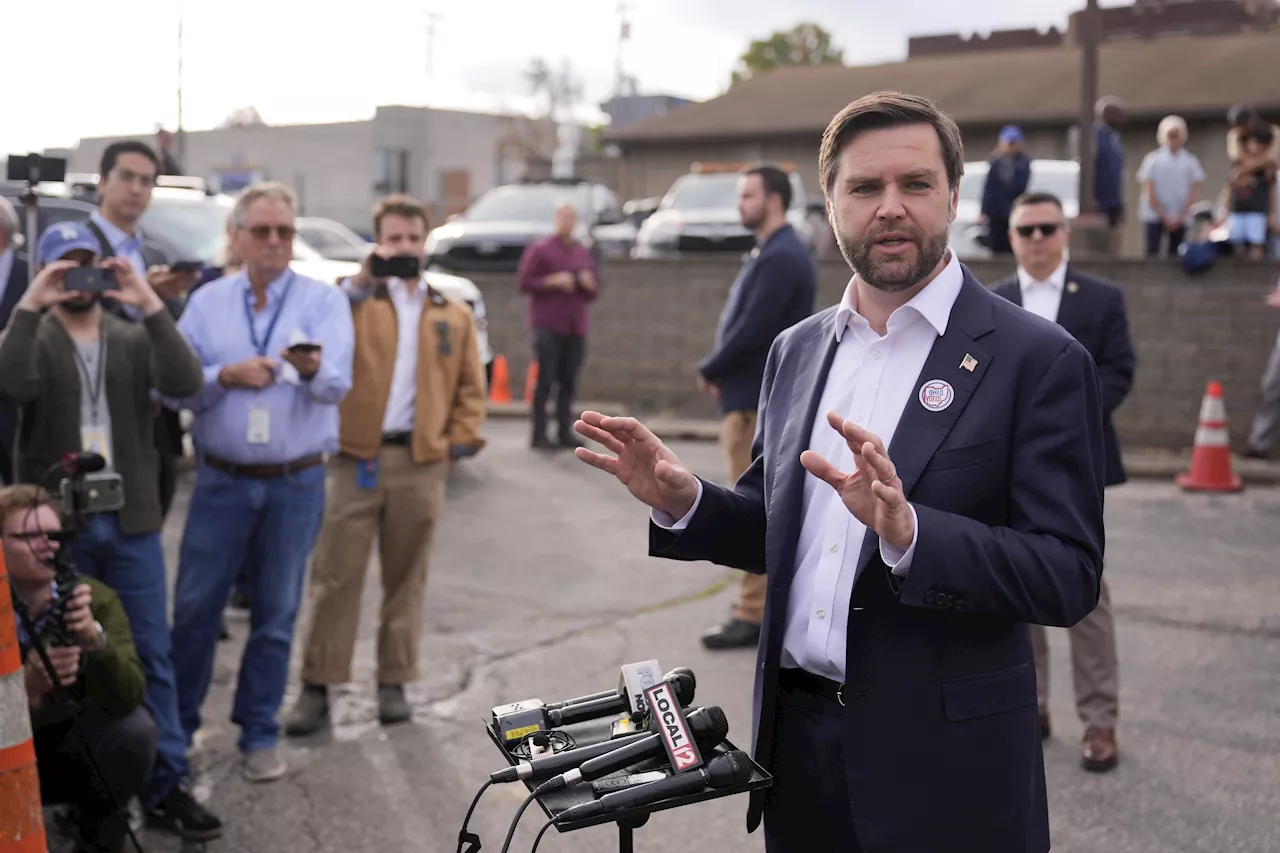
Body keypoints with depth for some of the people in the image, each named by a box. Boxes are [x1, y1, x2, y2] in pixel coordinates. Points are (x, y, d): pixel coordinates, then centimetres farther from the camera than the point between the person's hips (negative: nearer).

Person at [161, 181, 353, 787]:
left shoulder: (324, 300, 0)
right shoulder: (207, 302, 5)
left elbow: (338, 382, -16)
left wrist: (313, 369, -37)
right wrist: (225, 376, -18)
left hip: (296, 483, -1)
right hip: (221, 480, 1)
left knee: (276, 614, 9)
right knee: (195, 608, 4)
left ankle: (259, 733, 23)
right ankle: (175, 730, 20)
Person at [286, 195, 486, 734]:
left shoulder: (453, 315, 12)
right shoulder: (355, 301, 6)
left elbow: (470, 387, 13)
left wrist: (462, 439, 2)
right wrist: (359, 284, -19)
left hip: (422, 465, 2)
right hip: (358, 458, -2)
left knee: (406, 579, 9)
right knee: (335, 576, 0)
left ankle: (394, 683, 19)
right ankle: (318, 685, 7)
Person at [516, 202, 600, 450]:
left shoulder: (584, 253, 19)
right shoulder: (539, 249, 4)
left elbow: (594, 292, 22)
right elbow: (524, 282, -3)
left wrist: (589, 283, -1)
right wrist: (553, 281, -14)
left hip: (575, 328, 5)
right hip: (548, 326, -5)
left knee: (568, 382, 2)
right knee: (545, 380, -8)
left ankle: (565, 432, 7)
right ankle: (539, 434, -7)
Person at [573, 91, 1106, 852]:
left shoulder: (1039, 360, -10)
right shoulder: (797, 351, 8)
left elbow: (1068, 578, -16)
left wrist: (907, 530, -30)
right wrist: (685, 503, -5)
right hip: (797, 733, 5)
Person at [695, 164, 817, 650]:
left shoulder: (780, 258, -17)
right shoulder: (773, 253, 16)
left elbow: (752, 331, -23)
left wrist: (709, 371, -10)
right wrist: (720, 373, 3)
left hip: (757, 402, -10)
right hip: (758, 396, 10)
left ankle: (753, 615, 0)